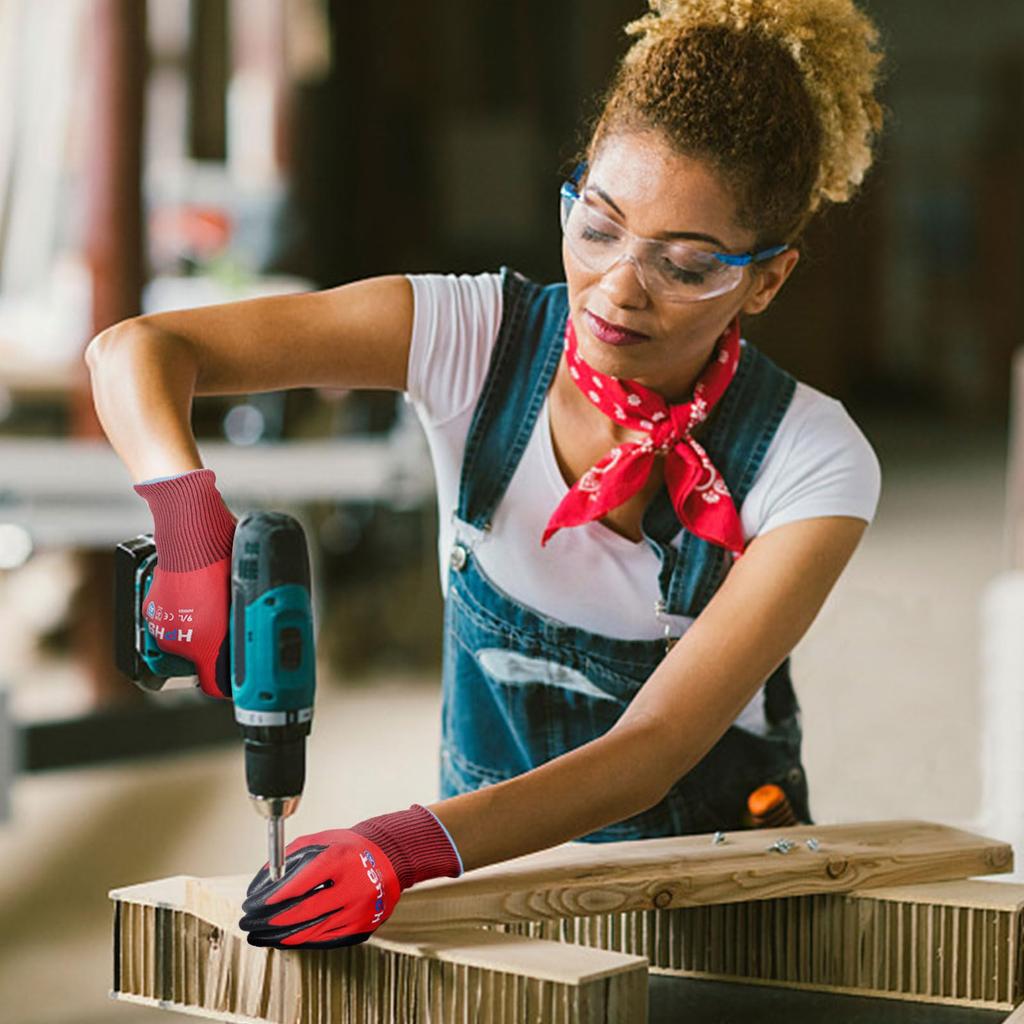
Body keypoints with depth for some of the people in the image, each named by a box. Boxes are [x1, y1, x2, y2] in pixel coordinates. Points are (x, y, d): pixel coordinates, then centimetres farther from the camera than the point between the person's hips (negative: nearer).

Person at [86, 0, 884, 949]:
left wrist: (407, 846, -40)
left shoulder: (813, 464, -15)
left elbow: (652, 749, -24)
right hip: (494, 871, 1)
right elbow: (134, 350, -14)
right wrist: (191, 522, -36)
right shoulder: (476, 339, -11)